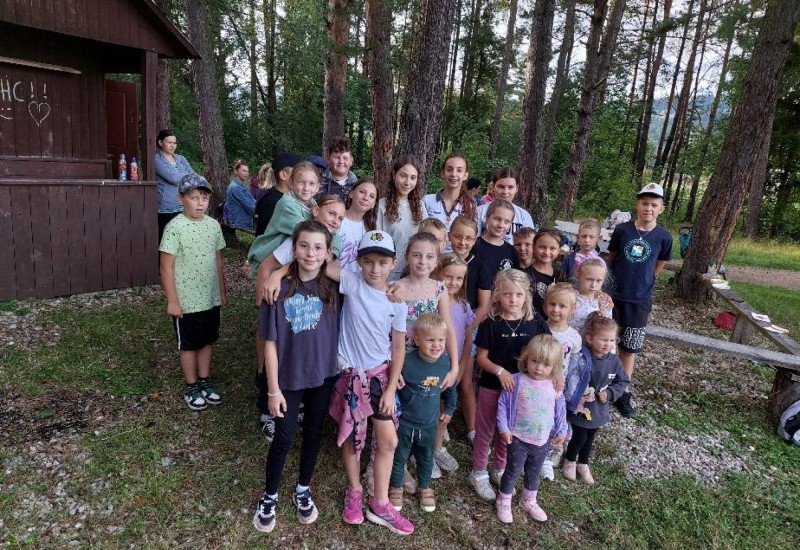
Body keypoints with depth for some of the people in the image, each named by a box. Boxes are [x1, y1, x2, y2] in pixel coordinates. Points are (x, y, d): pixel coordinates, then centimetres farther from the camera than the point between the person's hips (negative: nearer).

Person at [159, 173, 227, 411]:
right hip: (187, 301, -5)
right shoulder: (175, 227, -15)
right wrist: (172, 301, -14)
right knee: (189, 345, 11)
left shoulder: (213, 225, 2)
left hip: (211, 298, 5)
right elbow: (167, 267, -14)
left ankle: (205, 382, 33)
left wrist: (222, 291, 13)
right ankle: (192, 388, 26)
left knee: (207, 341, 17)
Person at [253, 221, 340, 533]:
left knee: (313, 434, 18)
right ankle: (269, 496, 34)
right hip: (289, 377, -2)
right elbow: (271, 342, -12)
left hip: (324, 375, 3)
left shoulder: (332, 287, -9)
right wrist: (273, 389, -11)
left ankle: (303, 490, 41)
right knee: (284, 439, 8)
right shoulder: (280, 289, -17)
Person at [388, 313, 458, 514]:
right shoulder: (406, 361, -25)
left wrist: (449, 410, 15)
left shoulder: (445, 362, -11)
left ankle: (424, 487, 45)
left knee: (426, 458, 21)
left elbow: (450, 388, 8)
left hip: (430, 423, 3)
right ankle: (396, 487, 39)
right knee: (399, 457, 16)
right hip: (405, 422, -3)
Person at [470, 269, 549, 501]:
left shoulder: (536, 323, -7)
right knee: (484, 430, 12)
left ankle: (500, 470, 41)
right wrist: (500, 371, -26)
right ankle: (479, 473, 32)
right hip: (491, 386, -2)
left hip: (521, 387, 3)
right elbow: (481, 358, -11)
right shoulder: (491, 323, -14)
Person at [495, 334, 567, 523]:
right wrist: (504, 428, -13)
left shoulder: (554, 386, -7)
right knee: (513, 472, 12)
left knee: (534, 473, 23)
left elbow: (559, 411, 6)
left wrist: (561, 432, 11)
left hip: (542, 441, 3)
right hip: (518, 438, -3)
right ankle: (503, 502, 34)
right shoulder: (517, 381, -17)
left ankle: (529, 501, 46)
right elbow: (503, 404, -11)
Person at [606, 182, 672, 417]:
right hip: (613, 295, 0)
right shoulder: (622, 230, -7)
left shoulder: (663, 237, -7)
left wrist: (642, 282, 12)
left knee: (629, 348, 9)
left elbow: (658, 266, 9)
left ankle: (622, 393, 23)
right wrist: (622, 279, 9)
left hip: (640, 301, 0)